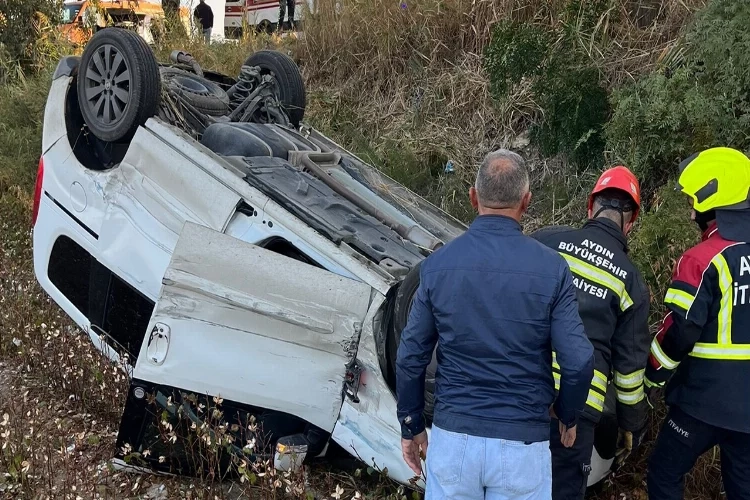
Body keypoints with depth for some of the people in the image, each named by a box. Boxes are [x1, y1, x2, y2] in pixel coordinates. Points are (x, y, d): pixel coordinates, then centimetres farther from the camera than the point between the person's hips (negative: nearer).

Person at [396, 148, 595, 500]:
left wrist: (411, 427, 11)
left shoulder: (438, 264, -5)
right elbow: (578, 362, -9)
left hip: (453, 435, 1)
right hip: (522, 443, -1)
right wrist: (568, 417, 10)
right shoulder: (552, 268, -9)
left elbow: (411, 357, -1)